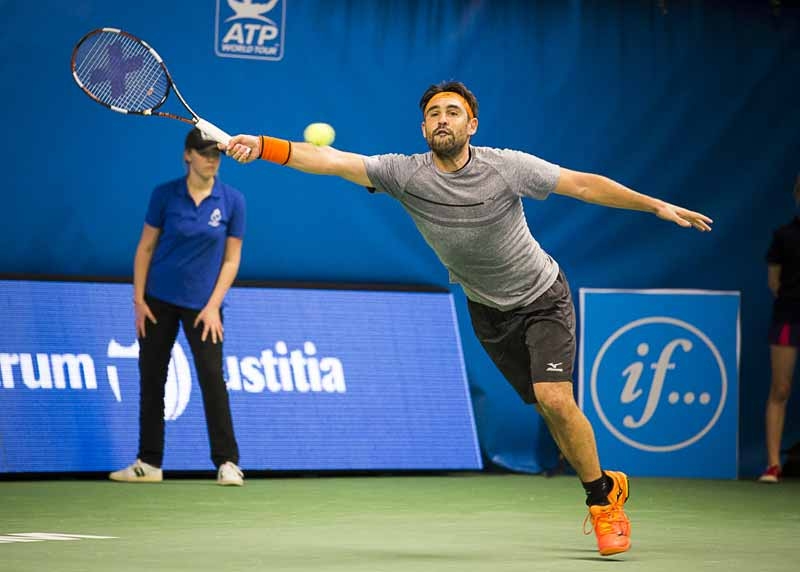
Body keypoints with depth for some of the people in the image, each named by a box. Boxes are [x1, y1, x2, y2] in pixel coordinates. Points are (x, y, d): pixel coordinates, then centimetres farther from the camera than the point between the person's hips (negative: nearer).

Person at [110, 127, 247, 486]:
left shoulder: (232, 201, -5)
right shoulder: (164, 195, -4)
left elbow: (231, 258, -1)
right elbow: (145, 248, 2)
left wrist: (213, 306, -8)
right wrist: (139, 299, -3)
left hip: (203, 305, -1)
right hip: (159, 300, 1)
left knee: (212, 377, -11)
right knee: (151, 379, 5)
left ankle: (227, 463, -5)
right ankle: (149, 463, 15)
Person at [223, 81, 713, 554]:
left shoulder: (506, 167, -20)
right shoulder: (406, 174, -17)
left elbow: (583, 185, -14)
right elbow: (332, 160, -26)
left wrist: (657, 205, -18)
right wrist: (263, 146, -40)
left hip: (543, 298, -3)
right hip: (489, 313, 3)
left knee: (554, 399, -19)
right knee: (549, 408, 5)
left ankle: (603, 496, 1)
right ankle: (608, 484, 28)